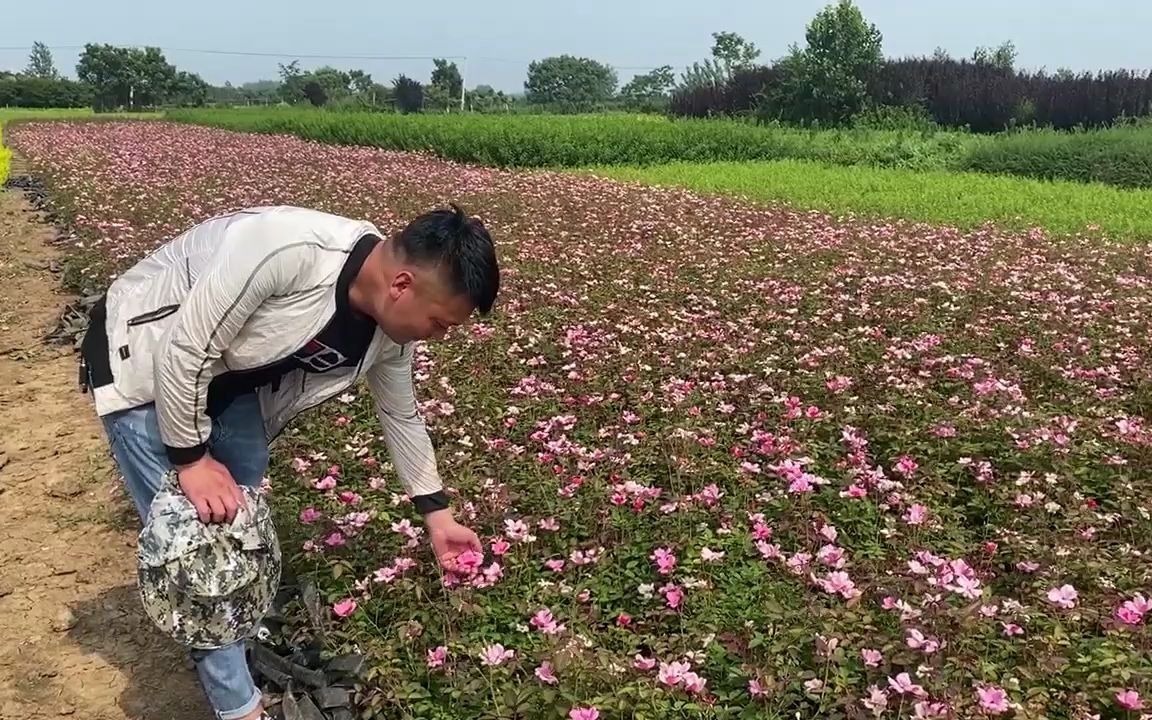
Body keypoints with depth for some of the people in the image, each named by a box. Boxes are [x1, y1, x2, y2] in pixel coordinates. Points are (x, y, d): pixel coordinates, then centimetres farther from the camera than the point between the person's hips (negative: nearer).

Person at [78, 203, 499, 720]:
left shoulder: (389, 330, -13)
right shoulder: (287, 249, -39)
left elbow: (401, 416, 4)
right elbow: (184, 352, -32)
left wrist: (437, 516, 10)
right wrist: (192, 457, -21)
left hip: (230, 382, 7)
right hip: (144, 363, -7)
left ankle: (261, 655, 36)